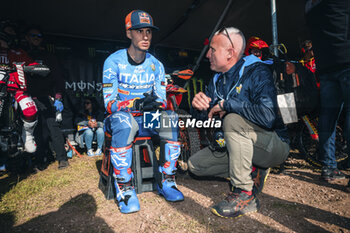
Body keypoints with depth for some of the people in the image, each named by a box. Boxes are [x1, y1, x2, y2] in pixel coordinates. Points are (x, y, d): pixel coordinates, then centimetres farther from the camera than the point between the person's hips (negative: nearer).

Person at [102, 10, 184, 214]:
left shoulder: (156, 65, 6)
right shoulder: (114, 62, -6)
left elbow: (162, 100, 5)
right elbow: (109, 103, -12)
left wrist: (156, 104, -21)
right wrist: (137, 104, -30)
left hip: (148, 120, 4)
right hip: (122, 117, -3)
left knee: (171, 118, -26)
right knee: (123, 120, -37)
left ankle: (166, 181, -15)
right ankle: (124, 187, -26)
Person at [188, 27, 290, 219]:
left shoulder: (257, 72, -17)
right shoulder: (217, 80, 5)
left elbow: (267, 116, -35)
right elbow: (204, 120, 8)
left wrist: (226, 104, -26)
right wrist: (198, 107, -16)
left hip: (274, 145, -7)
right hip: (240, 146, 7)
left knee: (233, 120, -34)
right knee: (195, 164, 2)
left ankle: (244, 195, -23)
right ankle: (252, 171, 5)